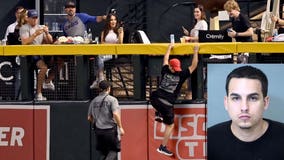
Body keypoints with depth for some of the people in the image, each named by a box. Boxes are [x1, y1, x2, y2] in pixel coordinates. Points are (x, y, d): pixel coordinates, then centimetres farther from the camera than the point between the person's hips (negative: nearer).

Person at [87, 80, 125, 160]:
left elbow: (89, 118, 13)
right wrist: (120, 127, -13)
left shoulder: (94, 101, 9)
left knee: (104, 152, 16)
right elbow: (115, 114, -19)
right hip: (110, 129, -5)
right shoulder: (112, 99, -7)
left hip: (98, 130, 5)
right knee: (113, 151, 2)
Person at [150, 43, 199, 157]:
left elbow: (165, 59, 24)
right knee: (170, 125, 11)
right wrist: (195, 52, 12)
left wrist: (169, 48, 37)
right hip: (167, 104, -4)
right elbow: (193, 66, 4)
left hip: (155, 99, 4)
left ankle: (158, 114, 29)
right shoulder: (181, 75, -5)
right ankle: (163, 147, 8)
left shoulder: (165, 71, 5)